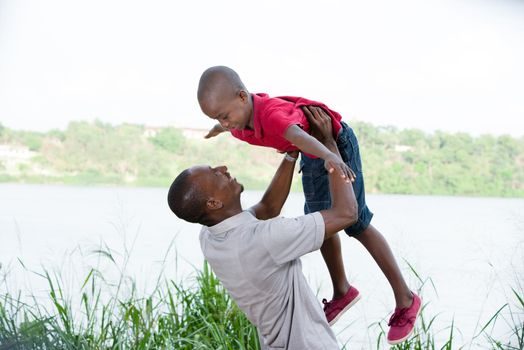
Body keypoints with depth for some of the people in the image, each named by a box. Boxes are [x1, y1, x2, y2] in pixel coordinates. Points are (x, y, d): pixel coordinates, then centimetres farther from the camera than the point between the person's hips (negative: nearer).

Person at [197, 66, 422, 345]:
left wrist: (331, 157, -82)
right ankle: (342, 292, 30)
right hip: (313, 153, 8)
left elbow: (298, 135, -63)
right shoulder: (241, 118, -13)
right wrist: (218, 129, 38)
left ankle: (405, 299, 4)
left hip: (336, 144, -8)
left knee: (356, 223, -6)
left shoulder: (271, 113, -41)